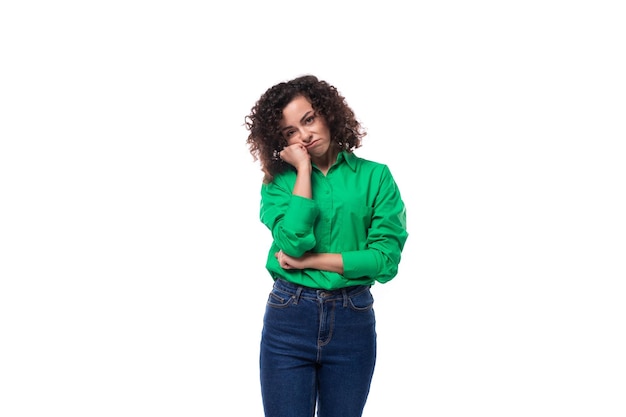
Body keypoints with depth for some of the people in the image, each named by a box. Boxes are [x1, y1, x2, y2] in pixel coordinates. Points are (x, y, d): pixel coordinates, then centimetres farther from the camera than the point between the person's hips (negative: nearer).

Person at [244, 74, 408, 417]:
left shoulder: (375, 176, 0)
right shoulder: (278, 180, 2)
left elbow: (386, 259, -8)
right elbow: (294, 241, -17)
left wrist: (309, 261, -10)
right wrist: (303, 169, -10)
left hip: (353, 323, 1)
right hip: (289, 320, 0)